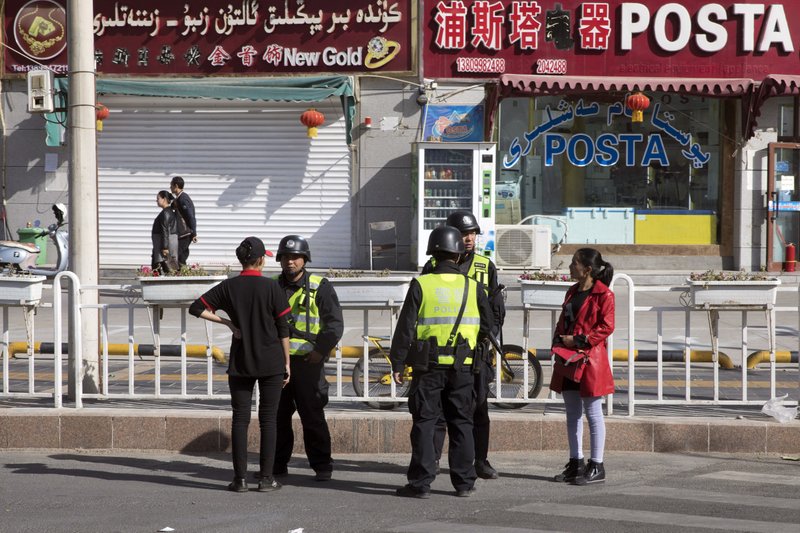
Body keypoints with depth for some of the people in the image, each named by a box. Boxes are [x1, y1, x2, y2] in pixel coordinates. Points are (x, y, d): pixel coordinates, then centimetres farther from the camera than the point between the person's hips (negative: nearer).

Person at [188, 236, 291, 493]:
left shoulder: (228, 287, -1)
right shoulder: (271, 287, -7)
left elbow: (197, 308, -2)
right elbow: (283, 328, -4)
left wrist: (226, 322, 2)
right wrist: (287, 363, 3)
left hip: (240, 364, 2)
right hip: (271, 363, -2)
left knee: (240, 419, 6)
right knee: (268, 419, 5)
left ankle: (240, 478, 4)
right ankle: (266, 478, 5)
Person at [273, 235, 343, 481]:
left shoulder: (320, 288, -2)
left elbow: (335, 323, -4)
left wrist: (320, 350, -12)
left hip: (307, 361, -4)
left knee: (313, 417, -1)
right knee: (277, 415, 9)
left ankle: (322, 466, 6)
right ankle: (277, 464, 19)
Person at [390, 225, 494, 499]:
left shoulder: (421, 285, -6)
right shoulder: (472, 287, 1)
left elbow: (405, 327, -6)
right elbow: (487, 323, 11)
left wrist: (397, 363, 0)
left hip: (429, 366, -2)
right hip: (462, 367, 2)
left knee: (424, 423, 3)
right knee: (461, 423, 11)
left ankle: (421, 483, 1)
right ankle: (464, 482, 13)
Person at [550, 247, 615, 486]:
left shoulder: (603, 294, -10)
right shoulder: (572, 292, 14)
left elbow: (606, 326, -15)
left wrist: (579, 340, -18)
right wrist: (558, 339, 1)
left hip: (591, 359, -8)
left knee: (593, 413, -1)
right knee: (572, 413, 11)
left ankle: (597, 467, 4)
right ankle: (576, 463, 19)